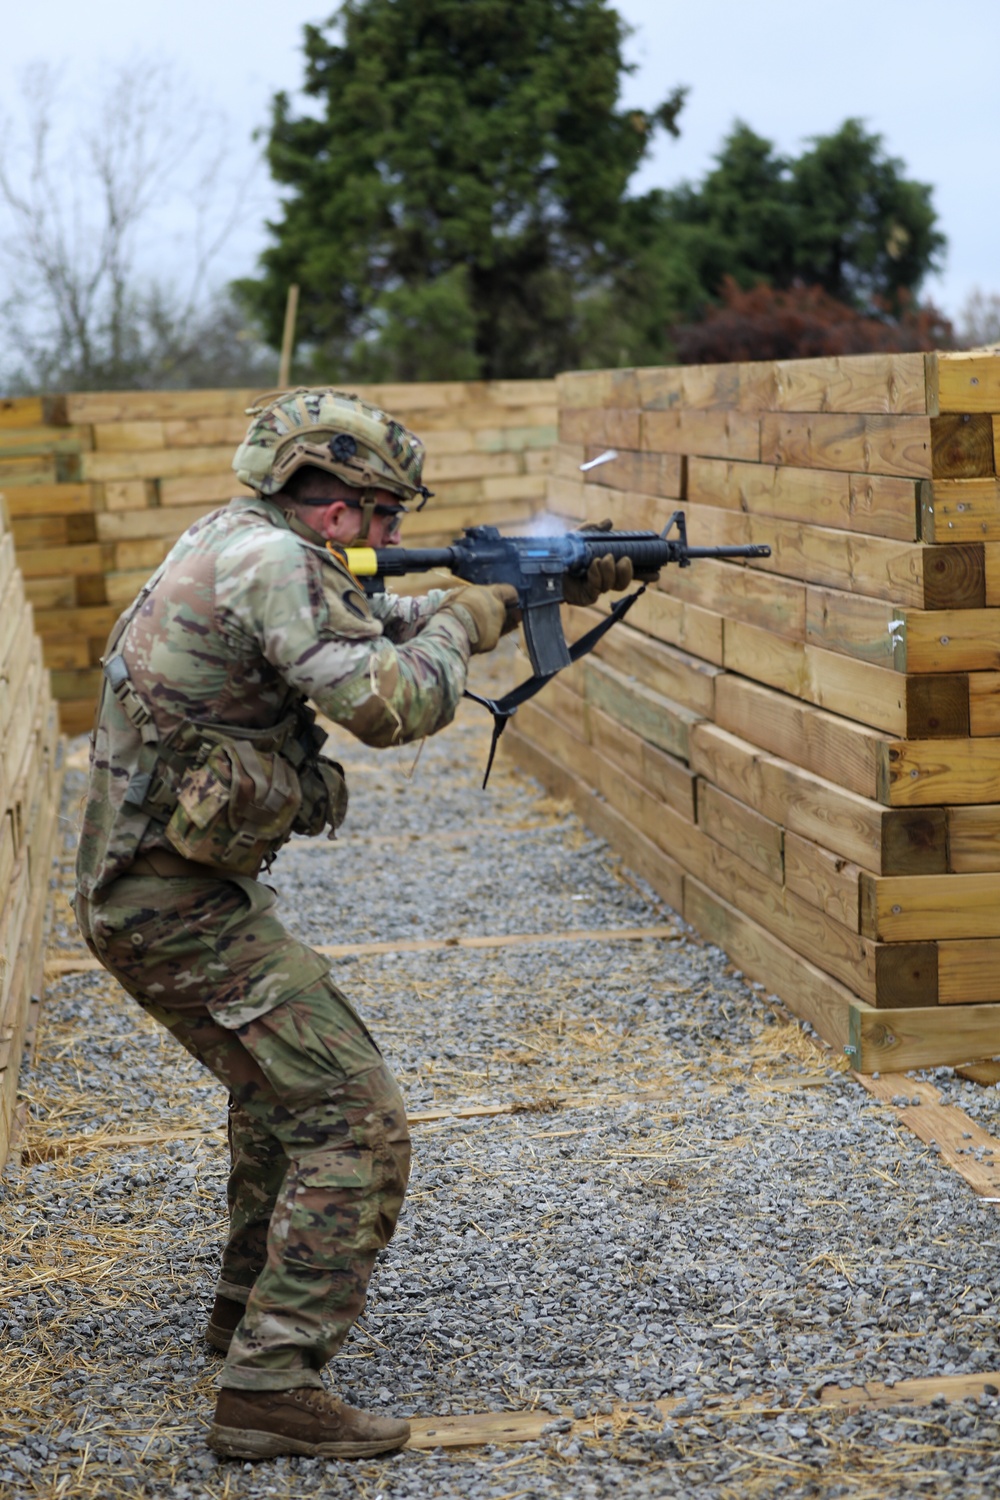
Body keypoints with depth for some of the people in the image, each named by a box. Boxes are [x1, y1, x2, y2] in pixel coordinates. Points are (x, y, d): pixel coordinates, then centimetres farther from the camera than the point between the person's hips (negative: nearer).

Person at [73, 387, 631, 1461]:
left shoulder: (238, 542, 13)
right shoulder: (270, 561, -18)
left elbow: (380, 625, 23)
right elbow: (390, 701, -24)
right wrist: (464, 618, -4)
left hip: (151, 887, 11)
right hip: (178, 908, -11)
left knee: (283, 1076, 29)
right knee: (355, 1125, -10)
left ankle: (252, 1303, 41)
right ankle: (270, 1388, -11)